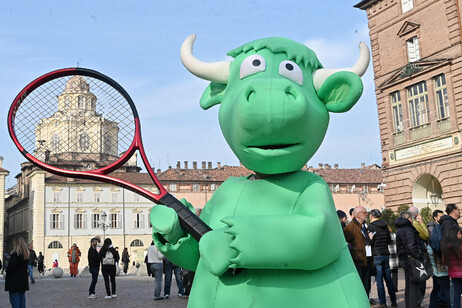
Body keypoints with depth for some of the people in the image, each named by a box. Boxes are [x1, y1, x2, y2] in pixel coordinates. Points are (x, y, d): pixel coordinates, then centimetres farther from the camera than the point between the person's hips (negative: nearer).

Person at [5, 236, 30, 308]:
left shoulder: (15, 254, -16)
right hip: (23, 280, 8)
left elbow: (12, 266, -21)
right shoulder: (26, 253, 7)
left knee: (14, 299, -4)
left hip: (14, 281, -7)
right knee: (22, 298, 12)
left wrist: (7, 270, -3)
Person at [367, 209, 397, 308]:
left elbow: (370, 241, -11)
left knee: (379, 279, -3)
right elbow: (389, 240, 16)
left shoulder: (371, 226, -8)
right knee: (388, 278, 11)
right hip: (386, 254, 6)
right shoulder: (385, 225, 10)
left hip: (377, 255, -6)